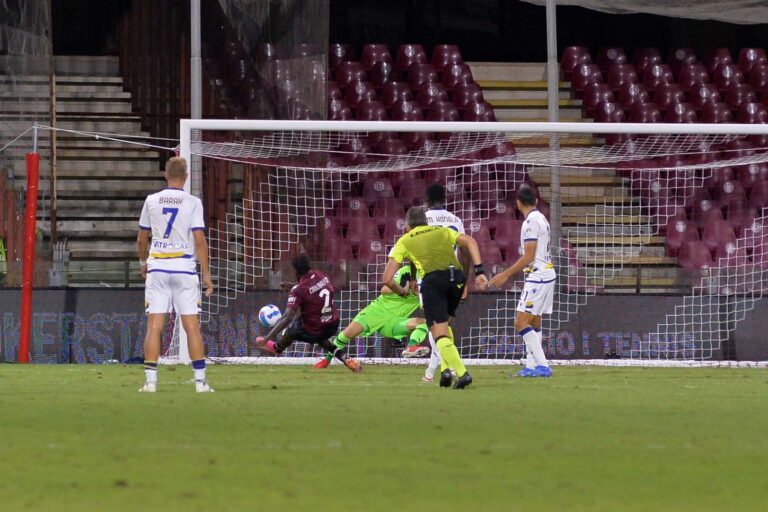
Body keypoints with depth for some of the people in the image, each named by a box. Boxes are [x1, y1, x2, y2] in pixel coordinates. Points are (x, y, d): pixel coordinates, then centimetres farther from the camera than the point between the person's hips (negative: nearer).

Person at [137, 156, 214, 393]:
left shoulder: (151, 201, 4)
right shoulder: (193, 203, -3)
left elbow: (141, 239, 11)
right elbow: (199, 240, -7)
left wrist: (143, 262, 29)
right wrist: (206, 274, -2)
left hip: (157, 269, 1)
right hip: (184, 268, -1)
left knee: (154, 326, 0)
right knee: (192, 326, 1)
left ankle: (150, 380, -6)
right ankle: (200, 380, -1)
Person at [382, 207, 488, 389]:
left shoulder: (404, 242, 23)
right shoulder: (442, 231, 29)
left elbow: (386, 279, 15)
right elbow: (469, 242, 11)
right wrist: (479, 272, 7)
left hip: (432, 280, -3)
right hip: (456, 276, 3)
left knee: (440, 332, -2)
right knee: (444, 323, 25)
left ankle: (462, 373, -19)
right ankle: (446, 368, 11)